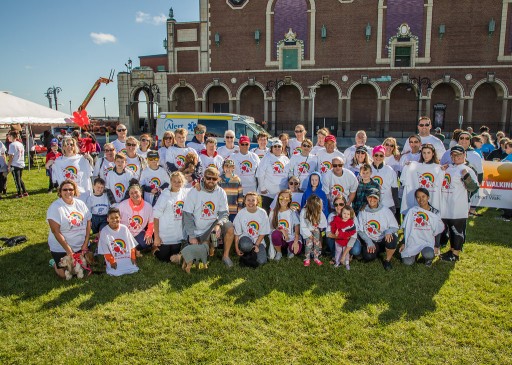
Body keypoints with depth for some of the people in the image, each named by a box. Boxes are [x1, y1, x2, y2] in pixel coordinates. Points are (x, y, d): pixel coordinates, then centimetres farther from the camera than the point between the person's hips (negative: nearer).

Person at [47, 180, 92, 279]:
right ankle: (54, 263, 27)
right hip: (61, 248, -5)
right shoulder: (55, 207, -16)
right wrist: (68, 250, -19)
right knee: (65, 274, -5)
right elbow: (55, 231, -19)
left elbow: (88, 223, 3)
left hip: (81, 246, 5)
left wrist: (85, 243, -5)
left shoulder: (80, 204, 0)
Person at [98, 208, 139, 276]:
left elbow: (131, 245, 5)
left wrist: (133, 258, 4)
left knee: (134, 269, -14)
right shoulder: (104, 232, -9)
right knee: (116, 273, -19)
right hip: (114, 260, -2)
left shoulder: (124, 228, -1)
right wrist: (112, 262, -7)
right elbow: (105, 250, -6)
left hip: (127, 258, 2)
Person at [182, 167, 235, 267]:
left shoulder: (221, 192, -4)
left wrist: (219, 224, -29)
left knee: (229, 228, -28)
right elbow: (187, 215, -10)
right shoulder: (194, 192, -10)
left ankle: (226, 256, -7)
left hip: (213, 226, 1)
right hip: (197, 231, -1)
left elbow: (224, 213, -6)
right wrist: (191, 236, -15)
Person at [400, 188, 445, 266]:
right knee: (407, 262, -17)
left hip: (428, 242, -1)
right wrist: (403, 243, 3)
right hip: (412, 242, 1)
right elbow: (406, 229, 7)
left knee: (428, 255, -33)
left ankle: (428, 259, 5)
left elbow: (437, 232, 10)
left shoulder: (434, 213, 4)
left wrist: (436, 246, 3)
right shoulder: (412, 211, 4)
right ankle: (415, 253, 17)